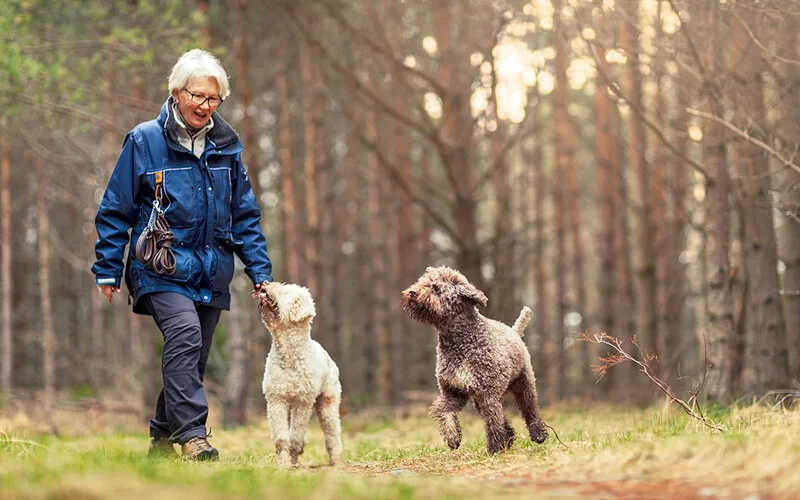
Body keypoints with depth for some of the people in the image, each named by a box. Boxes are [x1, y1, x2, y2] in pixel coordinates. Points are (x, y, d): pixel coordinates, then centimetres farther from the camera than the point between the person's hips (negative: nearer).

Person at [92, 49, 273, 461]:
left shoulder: (226, 145, 8)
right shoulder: (145, 141, -4)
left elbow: (245, 215, 13)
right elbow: (115, 210, 0)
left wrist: (260, 271, 7)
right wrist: (108, 270, -1)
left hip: (211, 273, 5)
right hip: (162, 270, -5)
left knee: (194, 357, 7)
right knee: (184, 334, -26)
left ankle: (163, 435, 25)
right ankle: (192, 435, -31)